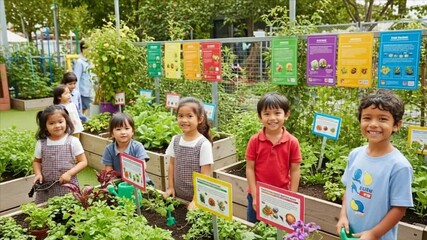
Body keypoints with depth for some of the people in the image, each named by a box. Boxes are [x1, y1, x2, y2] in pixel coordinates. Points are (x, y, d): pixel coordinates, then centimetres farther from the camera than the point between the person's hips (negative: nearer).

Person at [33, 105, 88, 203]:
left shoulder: (73, 141, -5)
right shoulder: (41, 143, 1)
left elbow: (83, 162, -1)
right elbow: (37, 161, 17)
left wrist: (69, 173, -14)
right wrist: (38, 174, -2)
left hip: (68, 186, -2)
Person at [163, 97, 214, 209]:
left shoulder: (204, 144, -16)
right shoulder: (175, 140, -2)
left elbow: (205, 175, -15)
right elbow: (172, 165, 8)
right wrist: (171, 187, 5)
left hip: (197, 196, -4)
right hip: (178, 195, 4)